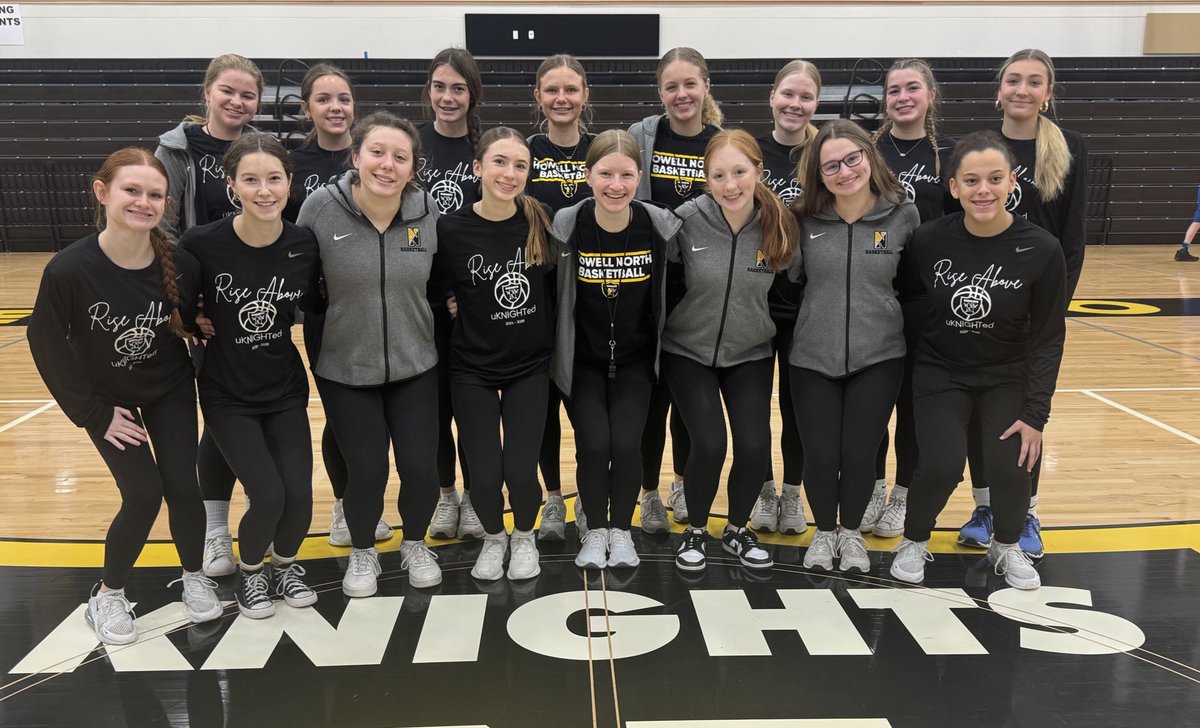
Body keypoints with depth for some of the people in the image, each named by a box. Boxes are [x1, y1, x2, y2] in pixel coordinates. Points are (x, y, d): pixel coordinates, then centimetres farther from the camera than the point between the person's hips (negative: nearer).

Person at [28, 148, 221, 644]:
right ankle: (107, 595, 18)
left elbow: (192, 321, 0)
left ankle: (193, 576, 23)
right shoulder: (69, 270, -28)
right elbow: (47, 345, -15)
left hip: (170, 391, 2)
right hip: (108, 398, -2)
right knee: (143, 495, -8)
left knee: (182, 486, -3)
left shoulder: (180, 265, -22)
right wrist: (92, 413, -13)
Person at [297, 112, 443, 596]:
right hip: (345, 369, -1)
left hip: (414, 365, 2)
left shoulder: (428, 211, -8)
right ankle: (362, 553, 31)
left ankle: (415, 545, 31)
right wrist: (318, 332, -1)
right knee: (366, 470, -1)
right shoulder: (321, 208, -14)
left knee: (420, 466, -1)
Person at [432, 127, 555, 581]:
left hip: (529, 365, 1)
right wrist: (469, 310, -8)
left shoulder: (540, 222, -7)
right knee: (484, 474, -3)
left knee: (521, 471, -5)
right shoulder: (451, 229, -12)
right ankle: (493, 538, 31)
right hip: (473, 368, 0)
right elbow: (444, 291, 3)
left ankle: (524, 537, 28)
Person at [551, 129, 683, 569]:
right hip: (582, 362, 0)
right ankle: (595, 531, 13)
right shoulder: (566, 225, -14)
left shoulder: (661, 225, -11)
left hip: (635, 362, 1)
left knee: (626, 444, -13)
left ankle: (621, 530, 14)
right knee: (594, 444, -14)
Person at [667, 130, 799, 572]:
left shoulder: (780, 225, -12)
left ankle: (737, 530, 22)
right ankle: (695, 532, 16)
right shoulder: (687, 219, -19)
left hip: (750, 354, 2)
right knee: (709, 445, -13)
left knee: (755, 445, -8)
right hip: (689, 352, -2)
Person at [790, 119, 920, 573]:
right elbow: (786, 280, 7)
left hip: (878, 357, 0)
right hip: (813, 357, 1)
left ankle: (851, 532, 31)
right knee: (820, 455, 1)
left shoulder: (904, 215, -4)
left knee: (860, 454, 2)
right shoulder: (807, 220, -4)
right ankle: (824, 531, 30)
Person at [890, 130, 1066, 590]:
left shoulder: (1041, 250, -16)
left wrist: (1035, 414, -12)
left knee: (1009, 467, -15)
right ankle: (914, 543, 15)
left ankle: (1007, 547, 19)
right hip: (941, 373, 0)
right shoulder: (930, 240, -16)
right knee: (942, 466, -17)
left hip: (1009, 378, 0)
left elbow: (1049, 338, -9)